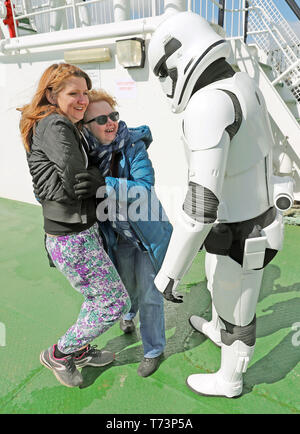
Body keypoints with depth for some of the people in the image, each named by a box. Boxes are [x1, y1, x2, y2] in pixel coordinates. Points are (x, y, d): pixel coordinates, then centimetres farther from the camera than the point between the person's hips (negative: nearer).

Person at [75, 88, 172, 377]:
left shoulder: (133, 145, -19)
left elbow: (145, 187, -31)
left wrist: (106, 185, -42)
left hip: (148, 231, -3)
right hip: (117, 236, 4)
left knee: (149, 293, 7)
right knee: (127, 287, 22)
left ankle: (154, 350, 31)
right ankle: (128, 313, 60)